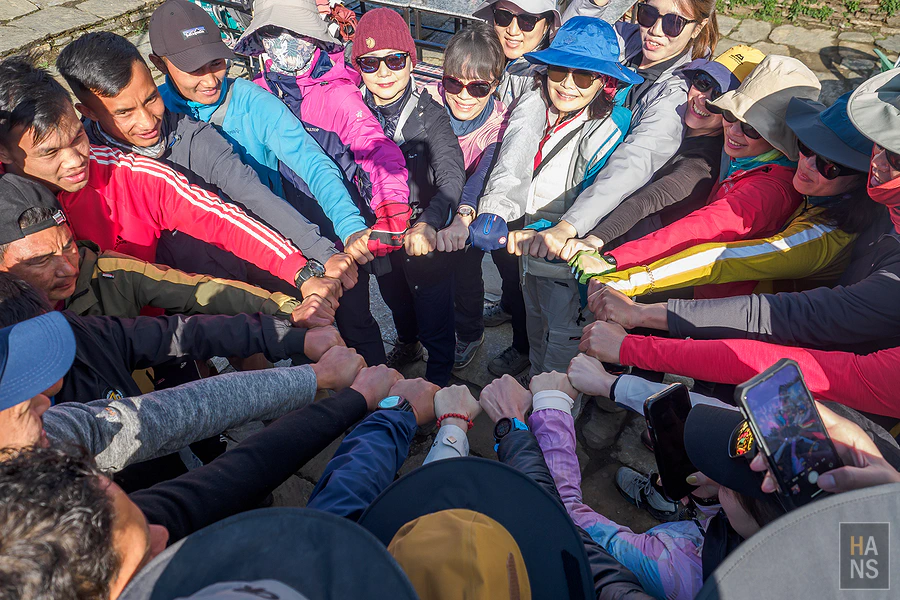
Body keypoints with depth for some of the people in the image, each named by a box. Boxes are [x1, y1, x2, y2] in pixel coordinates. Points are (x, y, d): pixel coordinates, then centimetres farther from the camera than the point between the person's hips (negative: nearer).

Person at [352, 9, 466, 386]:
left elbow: (452, 172, -31)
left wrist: (429, 223, -48)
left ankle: (440, 369, 40)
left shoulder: (429, 113, -18)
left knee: (433, 308, 12)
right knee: (394, 297, 28)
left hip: (423, 232, -4)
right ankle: (407, 343, 58)